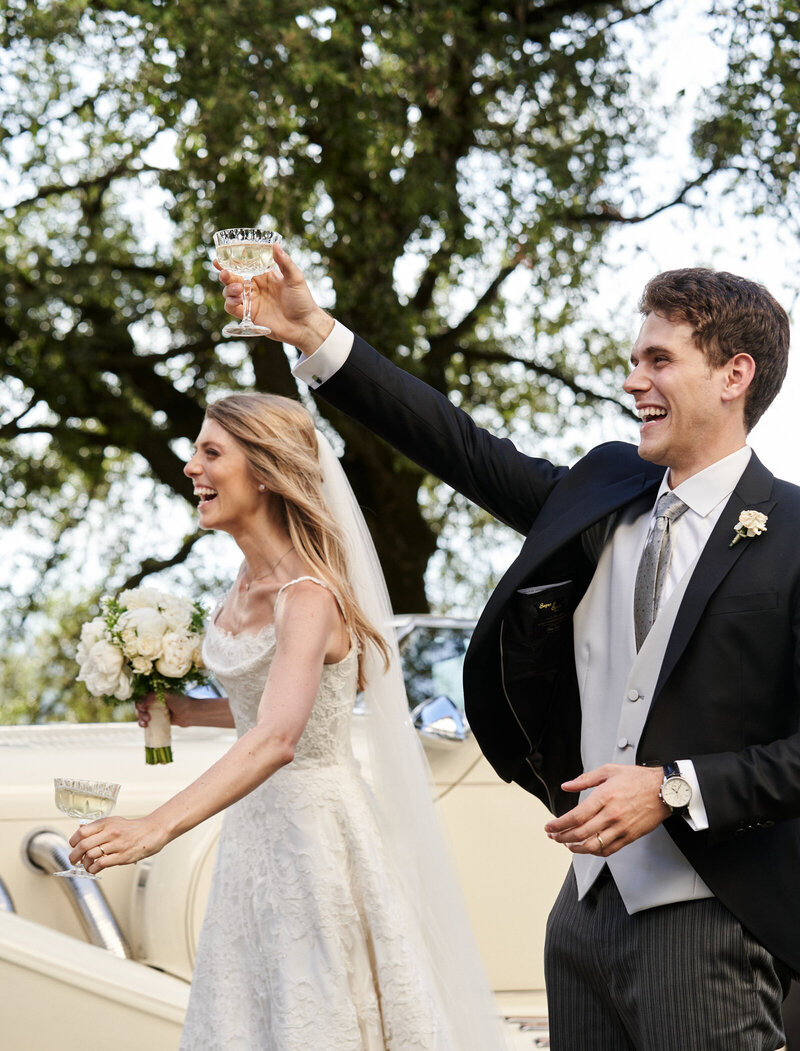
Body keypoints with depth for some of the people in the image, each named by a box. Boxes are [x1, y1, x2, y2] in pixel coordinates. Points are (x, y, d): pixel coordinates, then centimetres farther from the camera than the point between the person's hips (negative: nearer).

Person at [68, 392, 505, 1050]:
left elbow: (276, 740, -38)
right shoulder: (249, 586, 4)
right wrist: (184, 711, 6)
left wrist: (157, 828, -48)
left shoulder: (308, 596, -23)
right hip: (255, 832, 9)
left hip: (316, 825, -9)